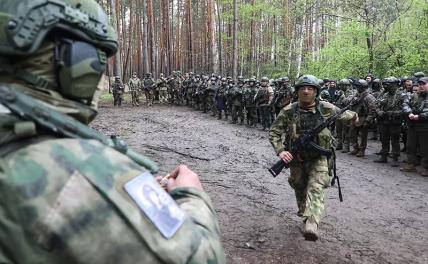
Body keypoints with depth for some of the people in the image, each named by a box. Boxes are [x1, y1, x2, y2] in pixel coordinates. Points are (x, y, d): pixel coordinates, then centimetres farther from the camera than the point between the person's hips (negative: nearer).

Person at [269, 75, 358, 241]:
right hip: (296, 159, 2)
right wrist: (280, 151, -24)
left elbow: (343, 114, 15)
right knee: (300, 189, 18)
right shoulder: (289, 111, -10)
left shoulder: (326, 108, -7)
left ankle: (312, 226, -34)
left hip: (318, 158, -2)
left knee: (315, 189, -20)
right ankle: (304, 214, 44)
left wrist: (354, 116, 34)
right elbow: (274, 132, -9)